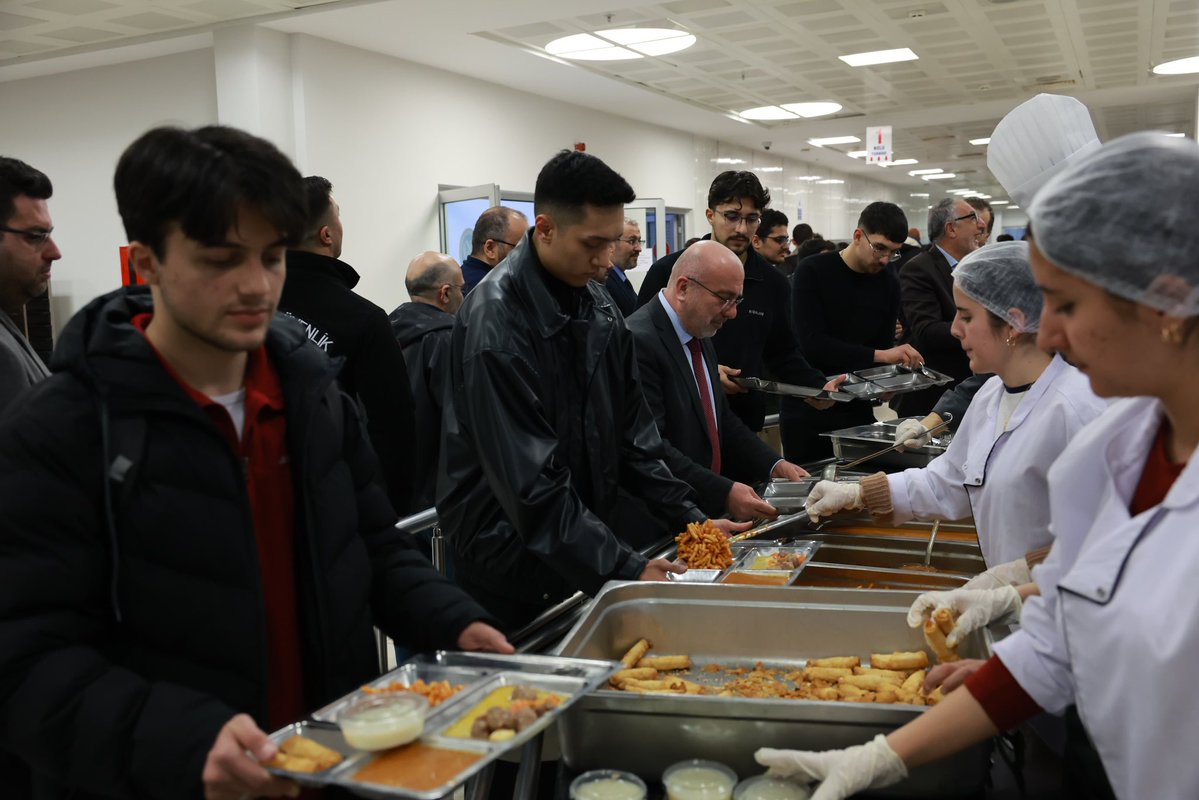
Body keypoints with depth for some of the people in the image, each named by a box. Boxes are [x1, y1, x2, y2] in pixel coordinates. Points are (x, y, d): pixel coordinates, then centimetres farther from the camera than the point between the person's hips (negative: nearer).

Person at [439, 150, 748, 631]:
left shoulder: (598, 305, 3)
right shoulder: (495, 323, -22)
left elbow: (630, 431, 8)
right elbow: (531, 482, -25)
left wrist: (688, 517, 1)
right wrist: (623, 569, -26)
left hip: (584, 549, 7)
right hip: (512, 569, -7)